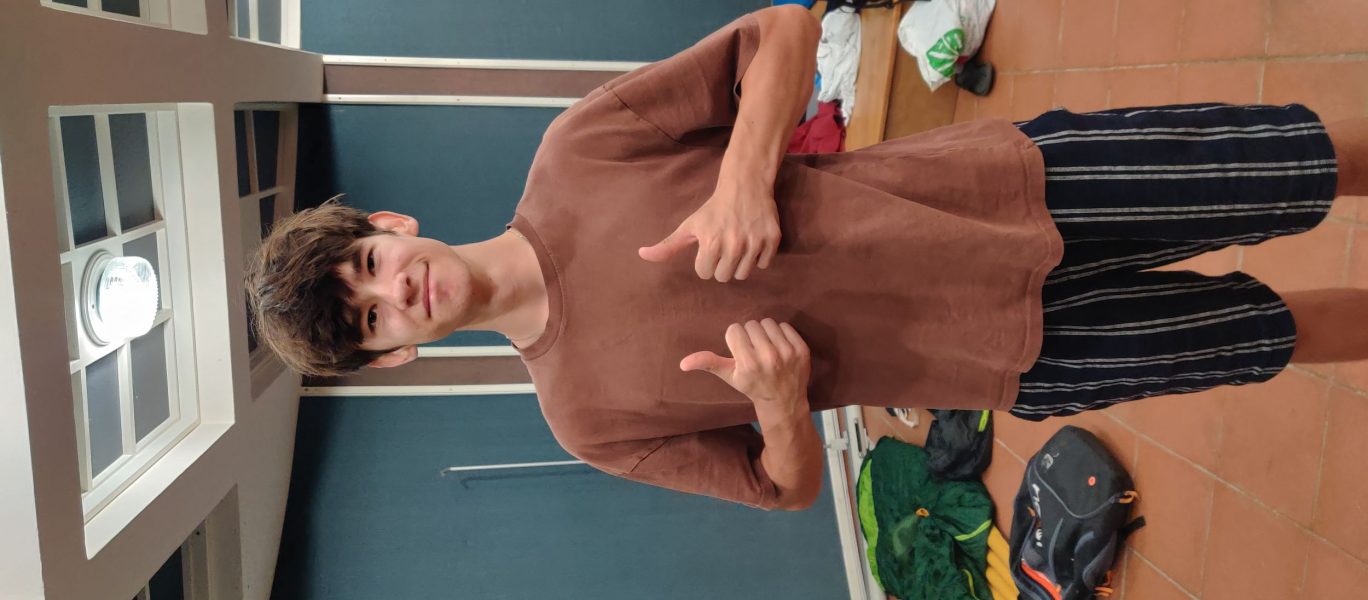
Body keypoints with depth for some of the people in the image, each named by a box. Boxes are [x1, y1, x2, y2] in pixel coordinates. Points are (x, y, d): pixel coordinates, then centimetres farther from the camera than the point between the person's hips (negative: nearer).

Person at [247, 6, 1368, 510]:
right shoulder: (587, 416, -6)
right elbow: (787, 482, 2)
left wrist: (746, 175, -25)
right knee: (1268, 329, 10)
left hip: (1011, 178, 1)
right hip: (1019, 359, -1)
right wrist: (780, 399, -22)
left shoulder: (575, 150, -9)